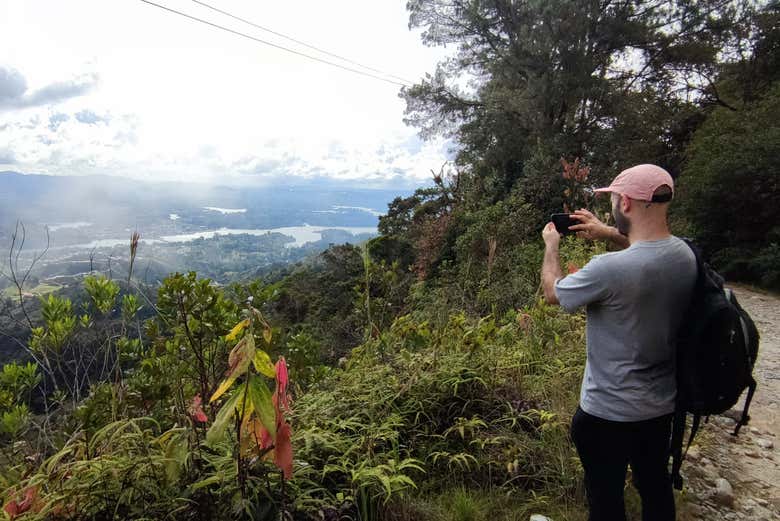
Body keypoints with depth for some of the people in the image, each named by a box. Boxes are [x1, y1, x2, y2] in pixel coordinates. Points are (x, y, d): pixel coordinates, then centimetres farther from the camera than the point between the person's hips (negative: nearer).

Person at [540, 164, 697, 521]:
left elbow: (552, 293, -11)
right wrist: (609, 233, 11)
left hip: (610, 411, -7)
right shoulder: (685, 254, -8)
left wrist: (551, 244, 4)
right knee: (656, 487, 25)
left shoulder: (609, 268, -31)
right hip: (663, 403, 7)